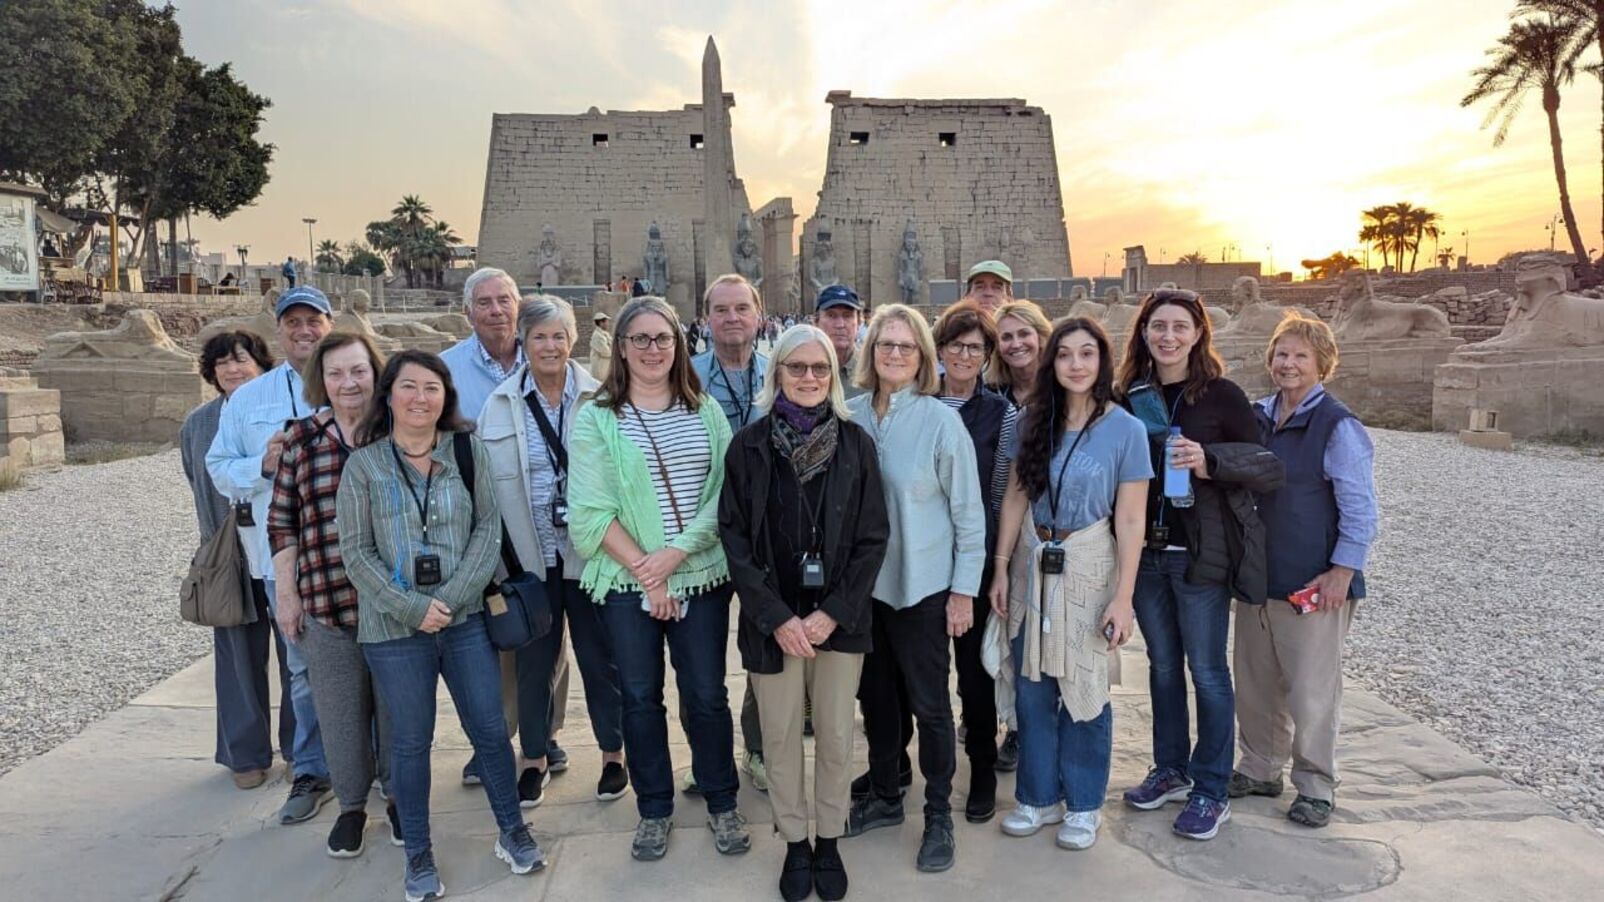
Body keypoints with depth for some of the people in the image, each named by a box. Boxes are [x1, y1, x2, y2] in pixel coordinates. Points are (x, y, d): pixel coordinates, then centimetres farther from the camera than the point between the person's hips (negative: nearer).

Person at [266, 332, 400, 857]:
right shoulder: (302, 439, 4)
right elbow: (282, 521, 7)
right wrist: (285, 594, 4)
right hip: (326, 601, 1)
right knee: (341, 711, 9)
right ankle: (351, 805, 29)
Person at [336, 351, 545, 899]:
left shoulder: (469, 451, 2)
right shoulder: (363, 465, -1)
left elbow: (488, 529, -1)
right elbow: (355, 551, -4)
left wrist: (452, 598, -12)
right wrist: (411, 608, -13)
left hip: (466, 620, 1)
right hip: (393, 629, -1)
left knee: (490, 730, 8)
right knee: (411, 743, 10)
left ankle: (512, 832, 29)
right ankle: (418, 855, 27)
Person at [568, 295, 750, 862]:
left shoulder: (706, 411, 6)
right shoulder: (595, 419, -1)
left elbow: (723, 492, -2)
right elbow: (591, 512, -7)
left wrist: (678, 551, -14)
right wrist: (645, 572, -12)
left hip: (702, 576, 1)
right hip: (628, 582, -1)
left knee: (707, 695, 6)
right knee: (640, 697, 10)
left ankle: (722, 804, 26)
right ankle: (654, 810, 28)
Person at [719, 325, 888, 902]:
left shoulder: (855, 443, 0)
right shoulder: (749, 445, -2)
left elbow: (873, 536, -1)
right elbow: (735, 537, -4)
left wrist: (834, 612, -10)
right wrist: (776, 618, -11)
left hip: (840, 619, 1)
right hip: (773, 621, 0)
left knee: (835, 736, 9)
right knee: (781, 736, 9)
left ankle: (829, 842, 28)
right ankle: (794, 844, 27)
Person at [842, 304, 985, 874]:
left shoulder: (941, 421, -12)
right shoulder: (849, 415, -2)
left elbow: (969, 512, -7)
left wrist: (964, 589, -7)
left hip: (922, 587, -4)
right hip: (863, 583, 4)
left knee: (929, 704, 7)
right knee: (875, 696, 17)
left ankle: (939, 816, 26)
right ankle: (884, 797, 37)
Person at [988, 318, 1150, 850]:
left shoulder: (1126, 429, -8)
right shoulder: (1037, 423, 3)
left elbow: (1130, 521, -9)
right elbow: (1015, 498, 6)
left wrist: (1123, 596, -12)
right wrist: (1001, 568, 3)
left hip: (1087, 567, -4)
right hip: (1032, 564, 4)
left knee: (1083, 690, 6)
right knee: (1032, 686, 10)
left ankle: (1083, 805, 25)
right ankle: (1040, 796, 27)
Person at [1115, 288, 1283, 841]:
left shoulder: (1221, 395, -7)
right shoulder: (1129, 397, 5)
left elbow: (1270, 468, -7)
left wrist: (1210, 460, -23)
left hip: (1201, 553, -4)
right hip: (1145, 551, 5)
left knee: (1206, 669, 4)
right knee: (1163, 664, 16)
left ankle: (1211, 791, 17)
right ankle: (1171, 771, 31)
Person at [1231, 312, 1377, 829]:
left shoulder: (1338, 428, -11)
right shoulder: (1259, 417, 8)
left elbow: (1360, 511, -11)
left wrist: (1341, 574, -15)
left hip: (1312, 585, -6)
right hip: (1258, 574, 7)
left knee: (1311, 690, 3)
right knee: (1255, 680, 16)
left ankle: (1316, 787, 21)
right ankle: (1259, 769, 33)